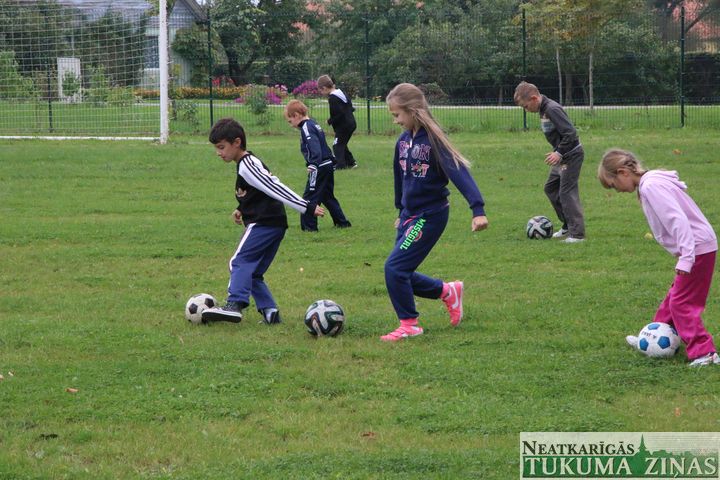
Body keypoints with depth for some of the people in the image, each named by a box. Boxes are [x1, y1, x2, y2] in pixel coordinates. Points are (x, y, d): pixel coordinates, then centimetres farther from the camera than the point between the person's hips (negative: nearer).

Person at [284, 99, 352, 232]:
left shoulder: (306, 128, -14)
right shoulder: (313, 124, 16)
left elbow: (315, 147, -26)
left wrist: (313, 165, -35)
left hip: (320, 168, -10)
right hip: (328, 165, 10)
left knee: (310, 196, -5)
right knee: (328, 197, 18)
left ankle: (309, 226, -6)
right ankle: (342, 222, 20)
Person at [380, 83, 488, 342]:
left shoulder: (433, 141, -19)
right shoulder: (403, 141, 4)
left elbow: (460, 173, -26)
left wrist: (477, 210, -35)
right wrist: (401, 211, 28)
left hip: (430, 216, -8)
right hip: (409, 214, 8)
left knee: (395, 267, -14)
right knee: (401, 274, 9)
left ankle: (409, 324, -1)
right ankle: (448, 292, 29)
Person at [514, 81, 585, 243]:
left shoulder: (553, 110, -22)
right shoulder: (543, 110, 9)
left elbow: (570, 133, -27)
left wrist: (559, 152, -28)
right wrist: (557, 152, 14)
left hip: (571, 155, -11)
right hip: (563, 156, 11)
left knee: (567, 193, -10)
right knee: (551, 188, 16)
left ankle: (577, 234, -9)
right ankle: (568, 226, 24)